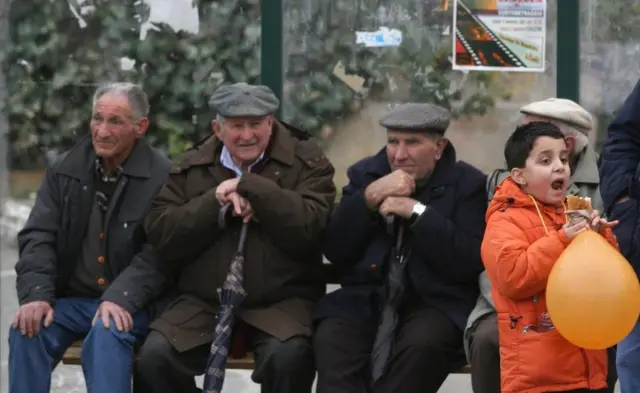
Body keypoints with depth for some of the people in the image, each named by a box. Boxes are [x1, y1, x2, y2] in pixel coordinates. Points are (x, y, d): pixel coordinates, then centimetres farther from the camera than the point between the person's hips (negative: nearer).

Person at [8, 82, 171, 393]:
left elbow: (158, 254, -11)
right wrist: (36, 294, -13)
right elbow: (38, 237, 5)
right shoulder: (64, 171, 10)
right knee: (27, 329, -25)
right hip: (69, 299, 4)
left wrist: (121, 298, -26)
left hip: (127, 306, -4)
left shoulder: (162, 178, -5)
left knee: (107, 335, -35)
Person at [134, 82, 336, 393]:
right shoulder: (192, 167, 12)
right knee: (155, 356, -22)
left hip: (281, 302, -3)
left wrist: (249, 187, -15)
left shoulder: (306, 162, 3)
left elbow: (309, 227, -14)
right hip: (204, 302, 3)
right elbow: (161, 234, 1)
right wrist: (215, 202, -11)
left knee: (289, 356, -33)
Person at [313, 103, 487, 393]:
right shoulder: (366, 174, 12)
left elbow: (469, 263, -11)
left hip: (435, 302, -3)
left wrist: (417, 211, -16)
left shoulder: (468, 183, 2)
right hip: (366, 298, 3)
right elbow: (334, 252, 4)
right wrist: (369, 198, -10)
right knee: (330, 338, -29)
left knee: (422, 343, -36)